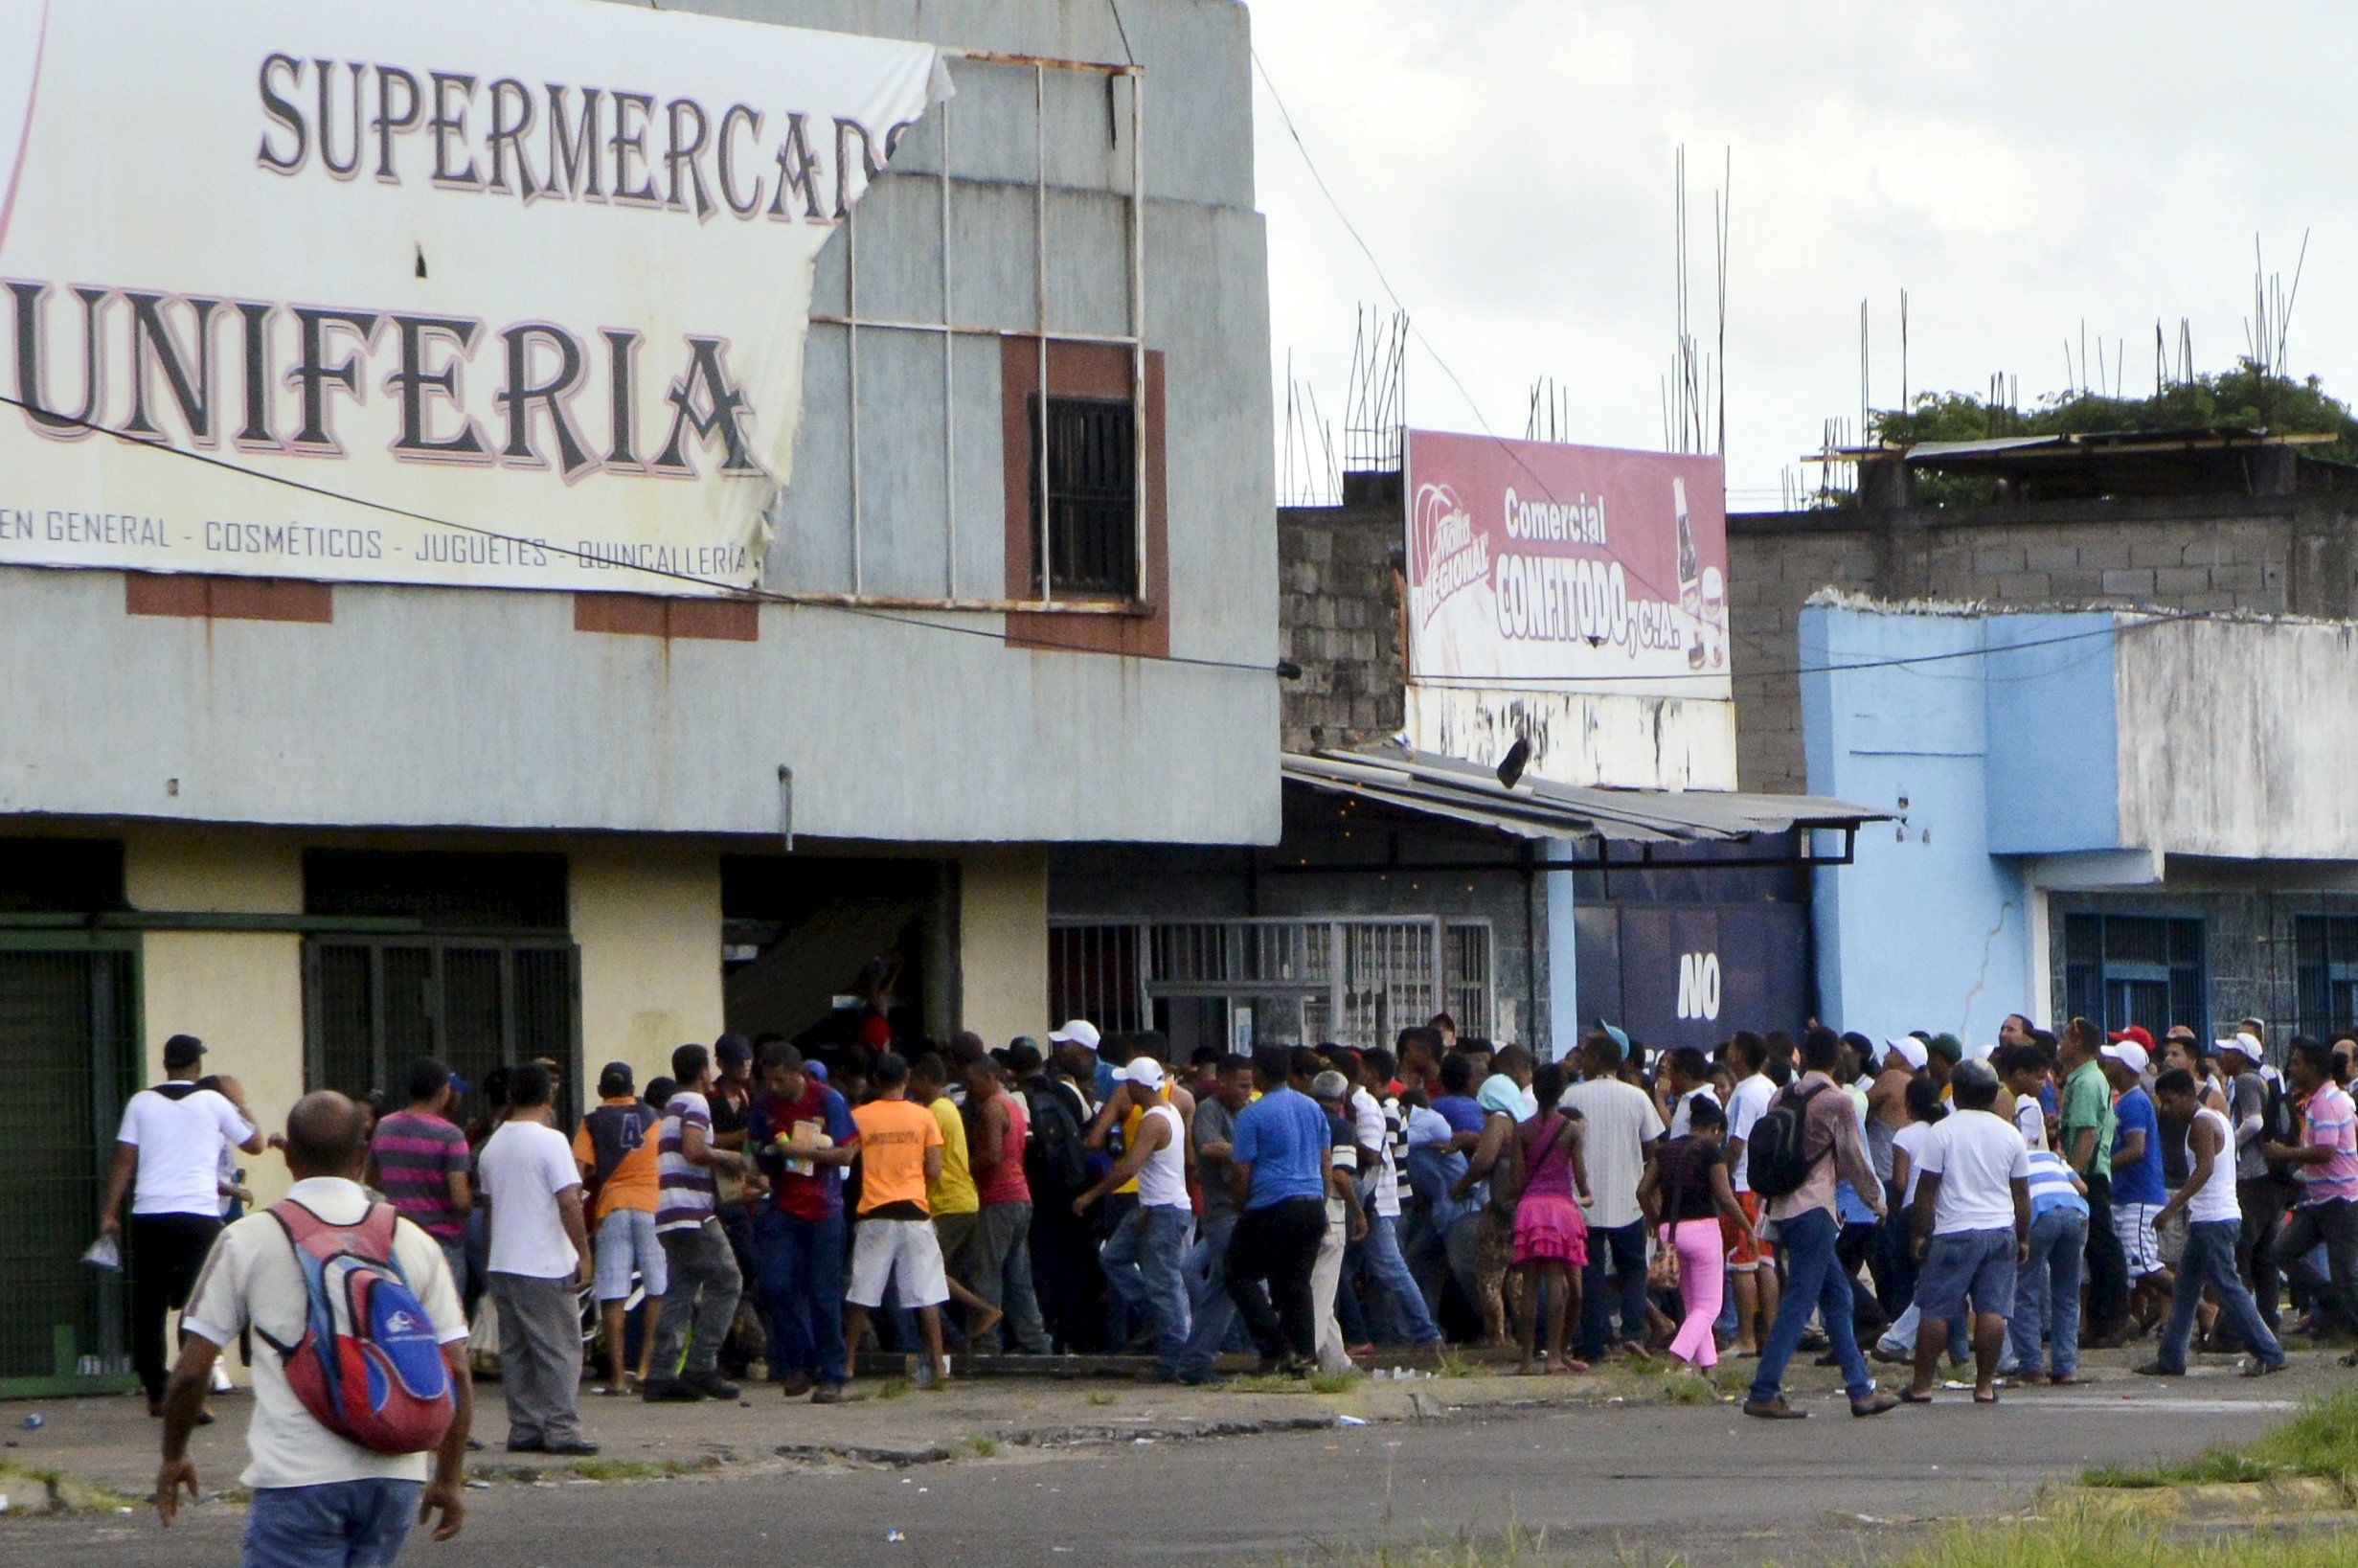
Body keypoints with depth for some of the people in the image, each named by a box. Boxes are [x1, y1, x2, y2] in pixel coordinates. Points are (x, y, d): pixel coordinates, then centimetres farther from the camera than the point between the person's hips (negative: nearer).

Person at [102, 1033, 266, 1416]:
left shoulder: (141, 1103, 7)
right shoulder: (213, 1103, 2)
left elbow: (124, 1159, 3)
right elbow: (255, 1143, 14)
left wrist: (110, 1213, 7)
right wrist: (239, 1103, 27)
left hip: (149, 1214, 2)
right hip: (199, 1215, -2)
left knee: (148, 1305, 12)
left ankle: (156, 1395, 18)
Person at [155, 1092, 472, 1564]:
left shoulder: (248, 1241, -1)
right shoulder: (416, 1244, 7)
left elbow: (191, 1371, 1)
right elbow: (456, 1374, 6)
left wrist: (173, 1458, 17)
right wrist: (448, 1479, 18)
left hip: (296, 1476, -4)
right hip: (396, 1477, 4)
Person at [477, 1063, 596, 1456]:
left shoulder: (492, 1147, 11)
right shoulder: (550, 1141, -11)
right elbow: (568, 1202, -17)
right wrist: (583, 1253, -12)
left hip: (502, 1264, 7)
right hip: (545, 1265, -7)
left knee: (516, 1350, 10)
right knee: (559, 1349, -3)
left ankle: (524, 1428, 9)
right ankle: (561, 1429, -6)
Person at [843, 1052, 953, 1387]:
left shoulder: (860, 1117, 0)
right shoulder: (923, 1117, 1)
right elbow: (934, 1170, 0)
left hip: (874, 1214, 0)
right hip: (915, 1214, 0)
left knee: (860, 1295, 7)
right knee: (926, 1294, 2)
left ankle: (847, 1364, 9)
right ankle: (937, 1364, -4)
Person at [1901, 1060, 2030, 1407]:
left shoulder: (1943, 1131, -5)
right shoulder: (2010, 1134, 6)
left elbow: (1926, 1187, -5)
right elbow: (2022, 1193, 10)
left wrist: (1920, 1233, 2)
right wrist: (2023, 1238, 18)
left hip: (1954, 1231, -3)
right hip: (2000, 1231, 3)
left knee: (1935, 1310, 2)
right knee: (1993, 1310, 3)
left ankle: (1922, 1385, 2)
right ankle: (1985, 1385, 1)